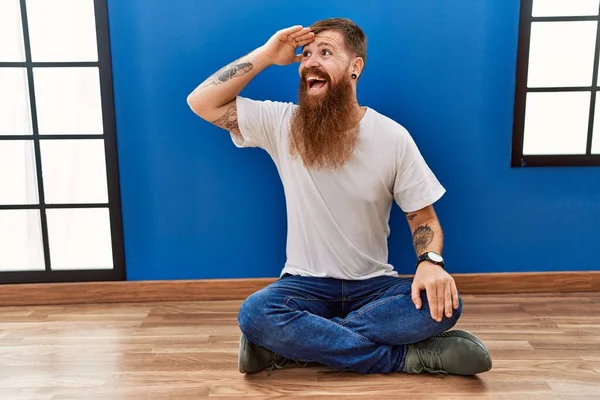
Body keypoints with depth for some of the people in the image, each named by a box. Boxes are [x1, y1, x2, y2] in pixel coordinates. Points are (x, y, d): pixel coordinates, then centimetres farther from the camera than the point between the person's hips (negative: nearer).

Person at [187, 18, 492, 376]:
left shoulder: (393, 137, -6)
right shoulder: (280, 123, -3)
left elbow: (423, 218, -1)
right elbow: (201, 102, -6)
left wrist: (431, 262, -23)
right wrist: (266, 55, -9)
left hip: (373, 284, 1)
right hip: (306, 284, 0)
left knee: (443, 304, -27)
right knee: (254, 313, -31)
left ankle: (294, 345, -22)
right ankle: (409, 356, -22)